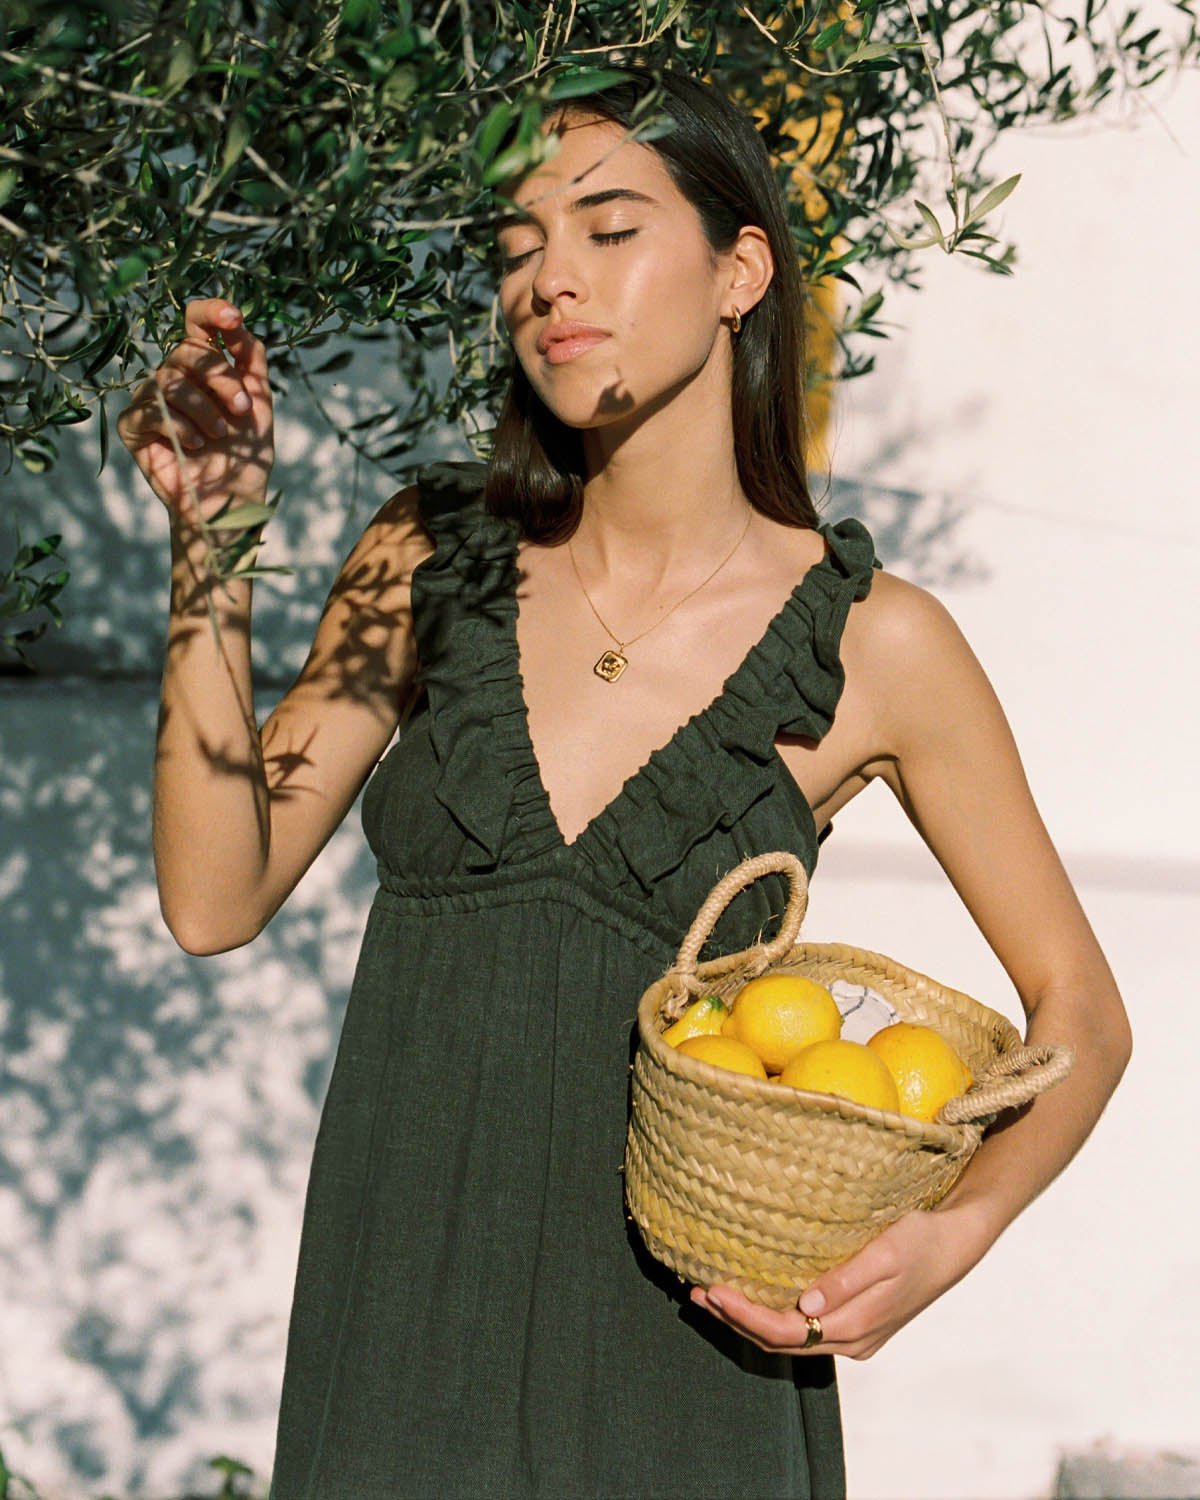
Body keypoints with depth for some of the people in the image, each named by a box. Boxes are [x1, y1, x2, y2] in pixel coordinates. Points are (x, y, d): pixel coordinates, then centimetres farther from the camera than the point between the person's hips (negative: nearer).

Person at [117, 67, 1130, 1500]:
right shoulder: (434, 558, -1)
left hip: (679, 1332, -2)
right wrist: (210, 538, -12)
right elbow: (215, 900, -4)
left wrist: (946, 1235, -17)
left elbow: (1078, 1009, 0)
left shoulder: (874, 645, -8)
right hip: (397, 1315, 2)